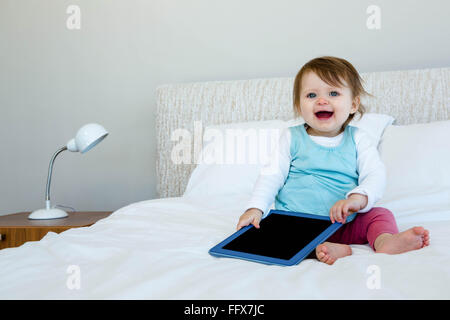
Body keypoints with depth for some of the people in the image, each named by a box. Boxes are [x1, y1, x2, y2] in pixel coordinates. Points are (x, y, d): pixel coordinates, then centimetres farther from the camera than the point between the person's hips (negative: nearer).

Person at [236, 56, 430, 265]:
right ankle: (315, 249, -46)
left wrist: (358, 198, -27)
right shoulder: (291, 138, 5)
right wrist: (255, 208, -13)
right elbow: (272, 175, 3)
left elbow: (375, 175, -5)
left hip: (343, 224, 1)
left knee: (380, 215, -17)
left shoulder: (358, 139, 6)